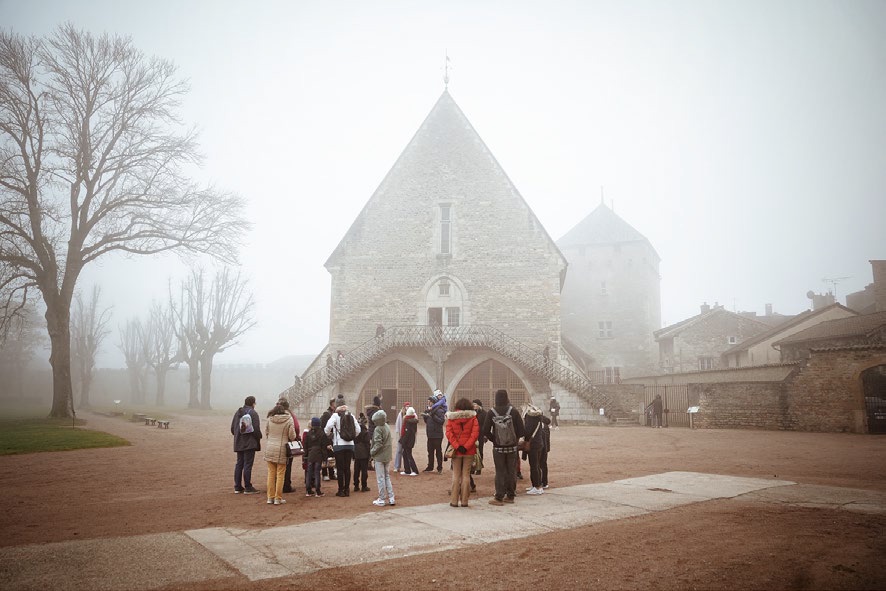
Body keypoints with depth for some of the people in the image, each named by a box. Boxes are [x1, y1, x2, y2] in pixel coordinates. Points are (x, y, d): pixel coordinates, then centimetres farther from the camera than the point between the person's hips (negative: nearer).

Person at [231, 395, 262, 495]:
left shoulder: (238, 413, 12)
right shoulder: (253, 413, -11)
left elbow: (232, 428, 16)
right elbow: (256, 429, -16)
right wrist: (259, 438, -2)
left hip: (238, 443, 7)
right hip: (250, 443, -7)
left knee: (239, 464, 13)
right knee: (248, 465, -4)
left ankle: (237, 487, 17)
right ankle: (248, 487, -1)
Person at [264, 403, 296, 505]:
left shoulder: (270, 419, 2)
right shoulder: (288, 420, -5)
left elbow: (267, 433, 10)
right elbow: (292, 436, -6)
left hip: (270, 449, 3)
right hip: (282, 449, -3)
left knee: (271, 474, 11)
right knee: (280, 475, 4)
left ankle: (270, 497, 15)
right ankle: (278, 498, 7)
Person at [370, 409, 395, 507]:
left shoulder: (378, 429, -17)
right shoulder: (387, 427, 6)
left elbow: (378, 444, -22)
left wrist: (372, 452, -7)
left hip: (379, 457, -7)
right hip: (387, 456, 7)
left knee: (380, 478, 1)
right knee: (387, 477, 15)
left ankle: (381, 500, 7)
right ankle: (391, 498, 14)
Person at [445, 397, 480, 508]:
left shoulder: (451, 418, 0)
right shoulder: (473, 417, -1)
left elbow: (449, 433, -9)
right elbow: (475, 433, -10)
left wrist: (456, 446, -12)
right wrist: (466, 446, -13)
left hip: (456, 450, 0)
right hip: (469, 451, 0)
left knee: (456, 475, 9)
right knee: (466, 475, 6)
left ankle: (454, 501, 8)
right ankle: (464, 501, 7)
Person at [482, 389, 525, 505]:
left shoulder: (491, 413, -8)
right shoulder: (514, 411, -5)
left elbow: (485, 431, -11)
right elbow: (521, 431, -7)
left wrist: (493, 439, 5)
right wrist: (514, 438, 10)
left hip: (498, 447, -2)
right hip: (512, 447, 2)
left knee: (500, 472, 4)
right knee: (511, 471, 12)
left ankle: (499, 498, 4)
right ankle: (510, 496, 19)